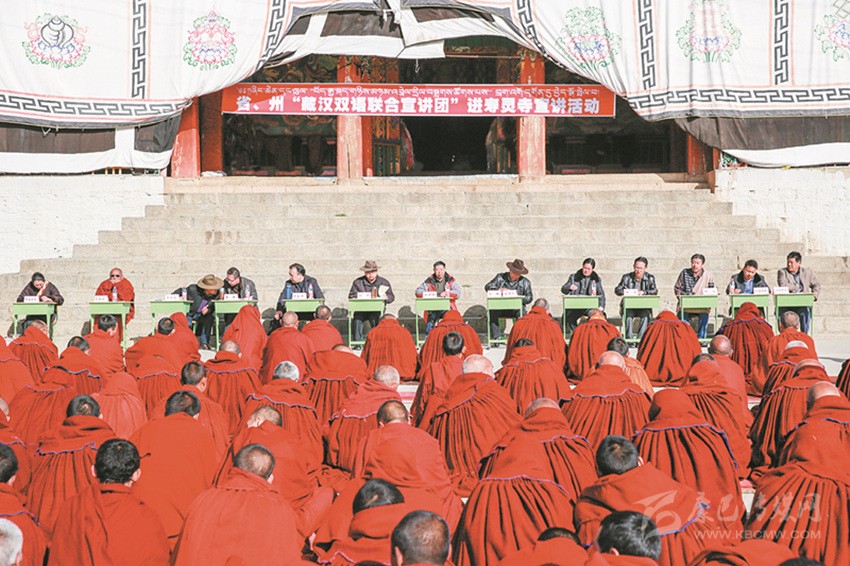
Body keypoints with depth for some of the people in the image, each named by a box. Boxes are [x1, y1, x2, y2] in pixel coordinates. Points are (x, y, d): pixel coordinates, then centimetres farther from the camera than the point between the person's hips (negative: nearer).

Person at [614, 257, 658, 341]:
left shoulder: (650, 278, 6)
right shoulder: (627, 277, 6)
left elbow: (654, 291, -7)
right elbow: (617, 290, 1)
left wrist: (643, 292, -27)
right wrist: (623, 291, -24)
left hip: (644, 306, 0)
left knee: (645, 315, -33)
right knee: (628, 315, -33)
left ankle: (640, 339, -33)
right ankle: (629, 339, -33)